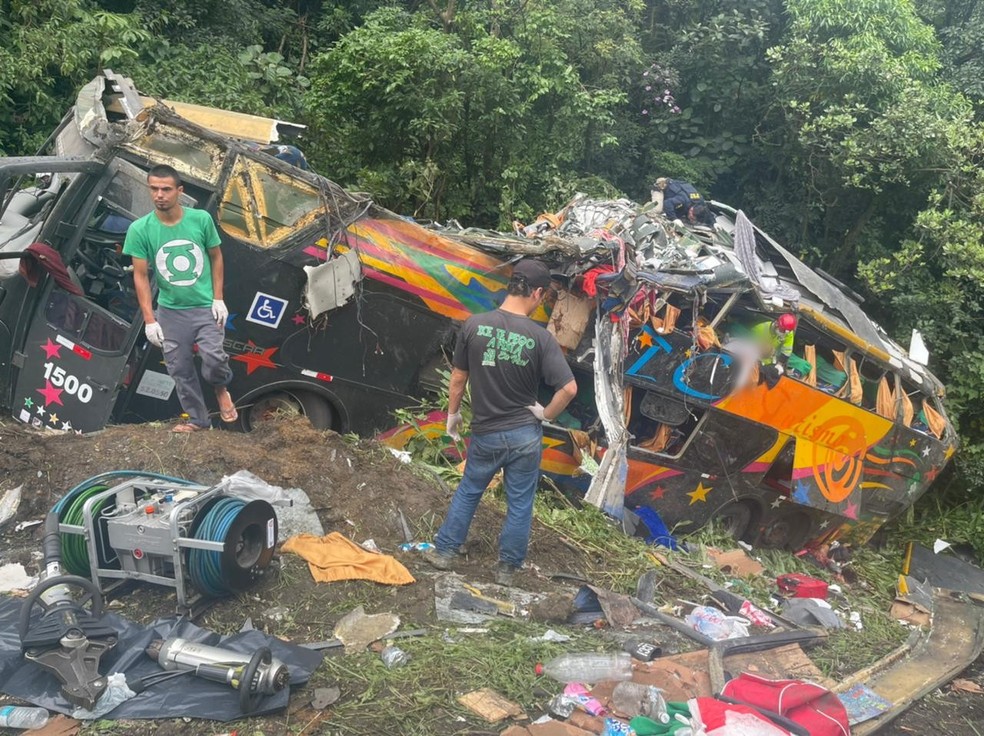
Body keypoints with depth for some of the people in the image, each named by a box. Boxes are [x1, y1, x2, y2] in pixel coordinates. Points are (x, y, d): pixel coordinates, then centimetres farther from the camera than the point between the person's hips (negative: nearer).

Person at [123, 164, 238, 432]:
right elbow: (140, 275, -6)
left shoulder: (201, 219, -9)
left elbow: (216, 257, 3)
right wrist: (149, 320, -8)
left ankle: (221, 389, 15)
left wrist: (218, 299, -2)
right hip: (170, 311, 1)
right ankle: (197, 419, 26)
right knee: (180, 369, 7)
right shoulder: (140, 229, -11)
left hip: (206, 306, -1)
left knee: (213, 358, -19)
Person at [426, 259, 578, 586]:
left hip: (486, 434, 2)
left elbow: (458, 378, -2)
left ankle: (444, 551, 32)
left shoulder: (475, 325, -11)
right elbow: (569, 388, -20)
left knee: (468, 492, 23)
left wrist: (453, 413, 13)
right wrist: (546, 414, -3)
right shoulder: (541, 338, -16)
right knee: (519, 503, 15)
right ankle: (507, 568, 26)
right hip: (525, 435, -1)